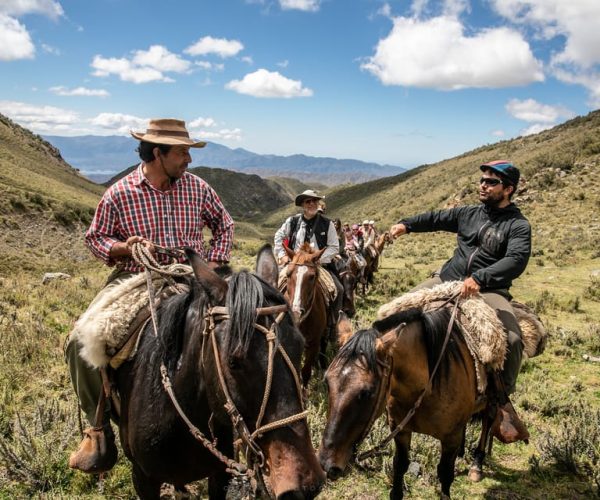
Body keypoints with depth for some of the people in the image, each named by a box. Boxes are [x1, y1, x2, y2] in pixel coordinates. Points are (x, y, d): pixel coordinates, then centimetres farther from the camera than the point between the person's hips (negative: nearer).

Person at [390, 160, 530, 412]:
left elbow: (517, 260, -22)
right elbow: (436, 218, 16)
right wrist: (407, 224, -2)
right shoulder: (470, 213, 10)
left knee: (513, 340, -26)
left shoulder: (518, 225, -6)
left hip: (489, 290, -4)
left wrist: (479, 278, -37)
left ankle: (502, 394, -3)